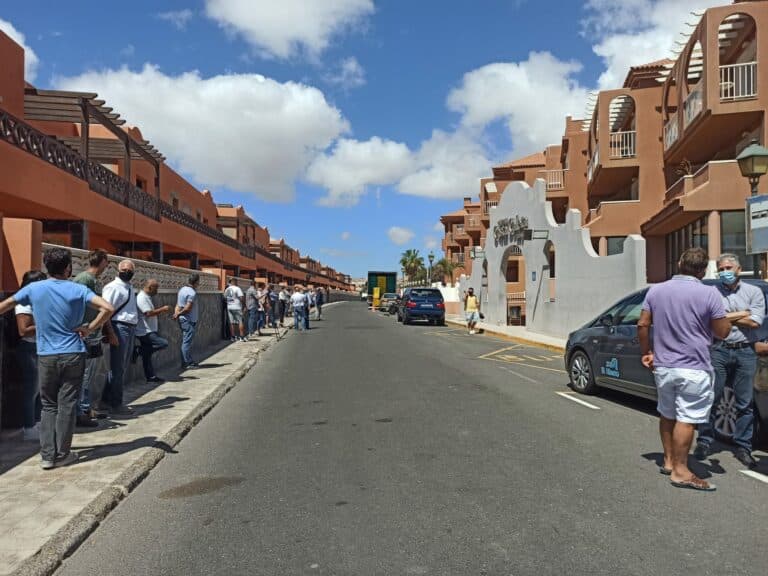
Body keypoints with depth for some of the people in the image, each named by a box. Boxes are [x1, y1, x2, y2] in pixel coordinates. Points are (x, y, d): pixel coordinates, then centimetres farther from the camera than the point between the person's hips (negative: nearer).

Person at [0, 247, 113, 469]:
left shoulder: (33, 288, 1)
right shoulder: (78, 290, -5)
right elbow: (108, 308, -17)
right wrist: (89, 328, -7)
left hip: (46, 357, 2)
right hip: (72, 355, -2)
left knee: (48, 405, 13)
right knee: (67, 405, 5)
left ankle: (47, 455, 10)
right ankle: (62, 454, 11)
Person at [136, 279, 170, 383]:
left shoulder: (147, 297, 18)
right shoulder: (142, 298, -15)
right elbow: (149, 313, -23)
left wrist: (161, 311, 14)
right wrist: (162, 309, -13)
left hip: (148, 331, 10)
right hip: (145, 332, -10)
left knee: (147, 355, 11)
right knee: (163, 343, -18)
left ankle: (150, 376, 14)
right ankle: (140, 350, -8)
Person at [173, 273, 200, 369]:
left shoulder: (183, 289, 11)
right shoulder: (192, 293, -18)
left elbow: (178, 305, 10)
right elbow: (188, 308, -21)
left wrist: (176, 313, -1)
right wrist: (178, 314, -9)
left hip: (183, 319, 10)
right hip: (189, 320, -10)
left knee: (186, 341, 15)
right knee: (187, 342, -5)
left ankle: (189, 361, 23)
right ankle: (186, 363, -1)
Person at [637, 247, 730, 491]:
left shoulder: (656, 290, 2)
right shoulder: (709, 293, -11)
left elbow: (642, 325, 3)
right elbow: (722, 332, -6)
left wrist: (646, 352, 13)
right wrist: (724, 318, 14)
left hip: (662, 366, 5)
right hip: (693, 369, -5)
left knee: (667, 415, 18)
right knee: (686, 420, -2)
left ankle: (668, 461, 27)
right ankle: (680, 471, 1)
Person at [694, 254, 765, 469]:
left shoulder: (754, 292, 8)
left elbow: (755, 322, -5)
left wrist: (725, 317, -2)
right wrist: (741, 315, -4)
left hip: (745, 352, 1)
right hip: (719, 351, -1)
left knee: (744, 403, 6)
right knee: (711, 399, 0)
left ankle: (743, 448, 16)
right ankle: (704, 442, 12)